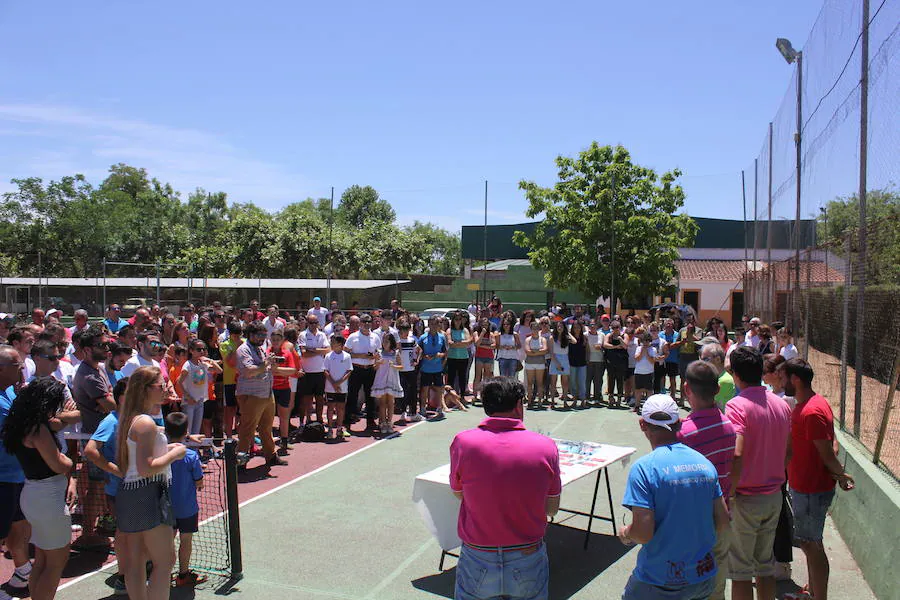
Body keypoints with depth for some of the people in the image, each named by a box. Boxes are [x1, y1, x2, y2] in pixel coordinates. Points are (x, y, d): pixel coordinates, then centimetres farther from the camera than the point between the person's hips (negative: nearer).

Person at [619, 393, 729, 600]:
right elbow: (722, 521, 4)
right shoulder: (705, 463, -1)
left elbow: (643, 533, -22)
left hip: (659, 583, -5)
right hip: (704, 578, 5)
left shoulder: (643, 468, -18)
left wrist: (625, 533, -1)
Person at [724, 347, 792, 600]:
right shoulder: (782, 404, 3)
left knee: (740, 569, 6)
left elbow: (737, 456, -28)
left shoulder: (737, 405, -19)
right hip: (774, 496, 7)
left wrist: (728, 495, -19)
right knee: (766, 564, 20)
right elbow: (787, 452, 11)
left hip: (745, 499, -7)